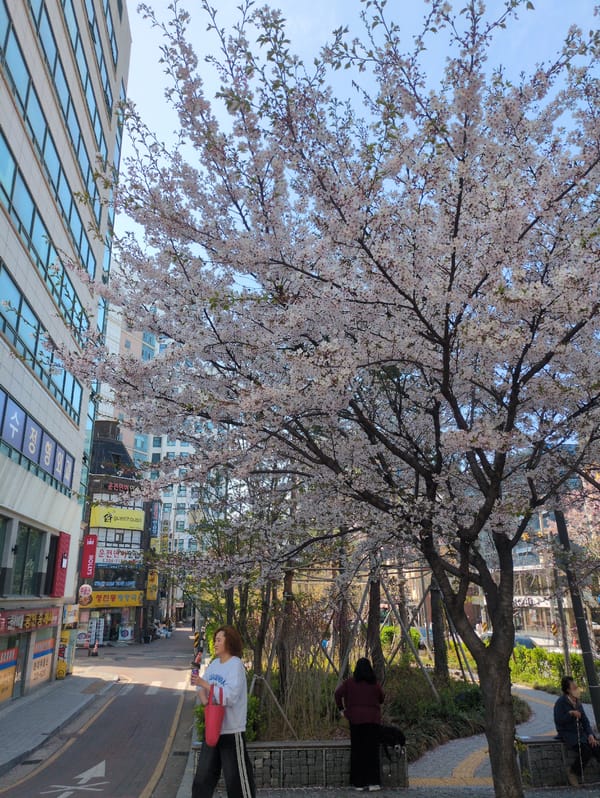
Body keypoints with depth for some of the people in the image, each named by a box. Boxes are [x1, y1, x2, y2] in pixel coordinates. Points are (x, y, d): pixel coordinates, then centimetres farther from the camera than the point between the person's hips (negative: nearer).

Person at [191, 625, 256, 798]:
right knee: (203, 775, 15)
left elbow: (230, 696, -25)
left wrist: (204, 684, -22)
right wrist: (205, 700, -13)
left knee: (237, 777, 3)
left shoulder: (236, 665, -16)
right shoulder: (214, 663, 7)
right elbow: (202, 687, 8)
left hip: (232, 730, -7)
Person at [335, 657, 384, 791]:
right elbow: (381, 699, 11)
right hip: (373, 718, 0)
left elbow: (338, 693, -8)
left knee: (357, 750, 7)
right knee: (372, 750, 6)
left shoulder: (350, 682, -1)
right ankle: (373, 782, 4)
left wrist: (341, 709, 1)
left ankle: (359, 783, 10)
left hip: (356, 718, 0)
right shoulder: (375, 683, 0)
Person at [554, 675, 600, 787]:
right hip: (567, 734, -6)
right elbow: (558, 721, -16)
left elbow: (585, 720, 11)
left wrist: (590, 734, -4)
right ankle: (573, 773, -5)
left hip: (580, 732, 6)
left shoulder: (578, 702, 10)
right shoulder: (561, 702, -12)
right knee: (586, 750, -28)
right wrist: (570, 713, -28)